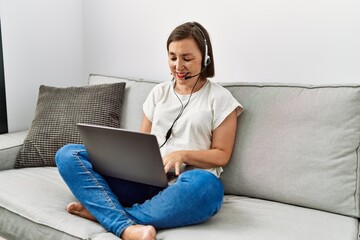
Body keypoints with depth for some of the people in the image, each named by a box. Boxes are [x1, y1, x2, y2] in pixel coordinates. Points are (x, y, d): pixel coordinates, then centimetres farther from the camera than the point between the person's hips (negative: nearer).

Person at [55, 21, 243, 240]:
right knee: (68, 155, -13)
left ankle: (102, 211, -25)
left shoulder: (220, 98, 5)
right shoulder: (159, 92, 17)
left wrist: (182, 154, -14)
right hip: (145, 179, 4)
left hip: (184, 186, -3)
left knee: (206, 185, -41)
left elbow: (222, 155, 2)